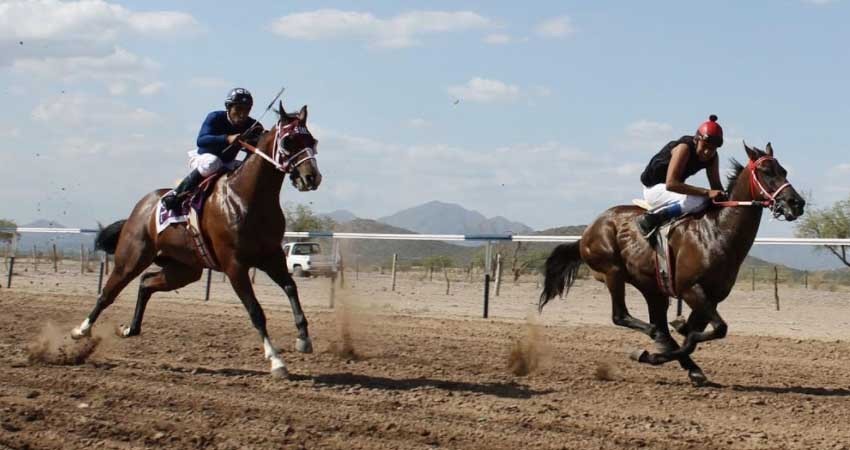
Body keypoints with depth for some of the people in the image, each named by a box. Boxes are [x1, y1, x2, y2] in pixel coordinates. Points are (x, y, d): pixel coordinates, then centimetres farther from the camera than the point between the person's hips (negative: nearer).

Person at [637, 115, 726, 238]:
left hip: (677, 187, 9)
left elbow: (716, 185, 3)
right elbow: (670, 184, -37)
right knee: (697, 201, -32)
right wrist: (707, 192, -41)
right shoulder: (684, 148, -28)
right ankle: (651, 218, -19)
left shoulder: (712, 157, -4)